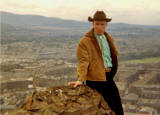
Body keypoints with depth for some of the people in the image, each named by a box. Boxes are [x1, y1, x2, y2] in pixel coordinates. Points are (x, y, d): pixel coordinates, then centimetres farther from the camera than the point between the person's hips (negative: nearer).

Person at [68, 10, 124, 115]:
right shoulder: (84, 42, -9)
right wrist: (81, 79, -28)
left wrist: (112, 71, 8)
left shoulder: (109, 38, 12)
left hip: (109, 78, 7)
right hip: (95, 79, -7)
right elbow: (83, 61, -17)